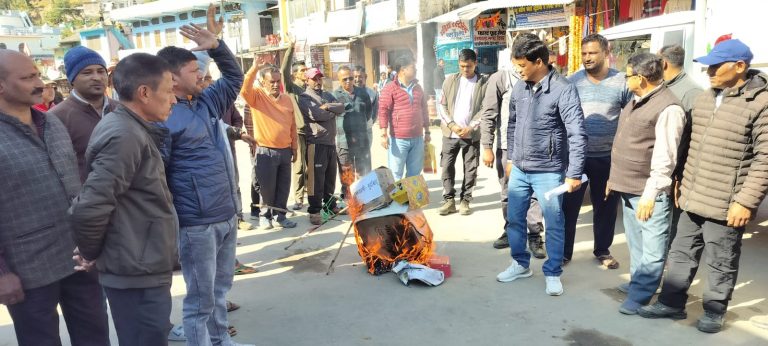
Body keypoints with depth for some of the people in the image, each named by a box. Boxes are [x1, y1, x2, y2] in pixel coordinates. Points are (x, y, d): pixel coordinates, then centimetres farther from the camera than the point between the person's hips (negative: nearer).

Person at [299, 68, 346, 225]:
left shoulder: (328, 95, 19)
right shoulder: (304, 98, -2)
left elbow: (341, 107, 2)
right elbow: (315, 114, -18)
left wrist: (328, 106, -15)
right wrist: (333, 111, -3)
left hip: (331, 142, 7)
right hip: (316, 143, -7)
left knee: (330, 177, 15)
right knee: (316, 178, -6)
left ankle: (330, 205, 28)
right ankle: (315, 210, 2)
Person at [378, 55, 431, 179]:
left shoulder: (418, 88, 14)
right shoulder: (390, 89, -6)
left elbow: (423, 110, 20)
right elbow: (383, 112, -10)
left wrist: (427, 131, 19)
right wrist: (384, 134, -16)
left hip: (417, 138, 6)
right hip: (398, 139, -6)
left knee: (415, 173, 12)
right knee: (396, 174, 0)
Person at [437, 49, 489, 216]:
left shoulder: (484, 82, 0)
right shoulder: (450, 80, 5)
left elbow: (484, 109, -4)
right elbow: (442, 105, 4)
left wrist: (470, 127, -14)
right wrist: (452, 125, -8)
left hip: (472, 134, -2)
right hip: (450, 133, 2)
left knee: (470, 169, 4)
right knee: (447, 167, 2)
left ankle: (465, 201, 16)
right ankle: (449, 200, 13)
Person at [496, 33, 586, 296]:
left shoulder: (563, 89, -16)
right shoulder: (519, 88, 2)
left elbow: (577, 134, -17)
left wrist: (574, 174, -18)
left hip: (548, 171, -6)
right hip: (519, 169, 6)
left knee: (554, 224, 7)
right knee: (514, 219, 14)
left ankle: (552, 273, 23)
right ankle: (521, 264, 33)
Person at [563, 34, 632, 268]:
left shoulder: (621, 82, -2)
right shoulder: (572, 81, -1)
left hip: (608, 156, 0)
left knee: (606, 207, 13)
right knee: (569, 205, 4)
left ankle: (602, 250, 31)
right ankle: (564, 251, 18)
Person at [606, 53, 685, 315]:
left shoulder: (668, 108, -17)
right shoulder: (637, 101, 13)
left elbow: (665, 157, -21)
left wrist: (650, 194, -22)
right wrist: (615, 177, 21)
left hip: (649, 193, -10)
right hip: (628, 188, 10)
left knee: (651, 250, -1)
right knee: (635, 244, 20)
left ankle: (639, 297, 4)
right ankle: (638, 284, 33)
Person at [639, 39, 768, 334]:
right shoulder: (704, 99, 10)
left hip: (726, 205, -6)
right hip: (693, 198, 7)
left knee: (721, 262, 9)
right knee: (681, 253, 15)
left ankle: (714, 311, 27)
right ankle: (672, 303, 29)